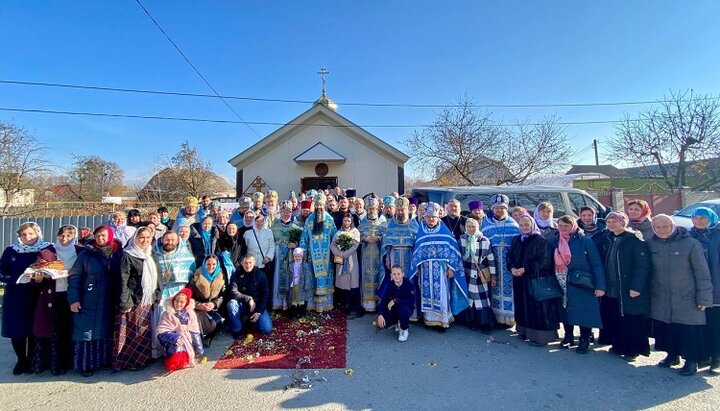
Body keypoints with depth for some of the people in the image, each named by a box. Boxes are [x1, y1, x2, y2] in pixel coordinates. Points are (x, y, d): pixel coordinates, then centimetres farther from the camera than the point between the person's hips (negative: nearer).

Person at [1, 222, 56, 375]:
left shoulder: (48, 249, -2)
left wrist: (43, 277, -23)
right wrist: (21, 278, -18)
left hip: (38, 297, -1)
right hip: (15, 298, 2)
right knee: (17, 330, 6)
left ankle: (31, 361, 21)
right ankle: (21, 361, 23)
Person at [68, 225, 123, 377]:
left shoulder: (119, 254, 0)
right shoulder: (86, 254, -3)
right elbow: (74, 277, -3)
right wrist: (73, 299, -10)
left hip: (109, 303, 2)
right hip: (88, 302, -2)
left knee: (106, 331, 11)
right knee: (87, 332, 4)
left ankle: (105, 360, 22)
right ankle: (86, 364, 16)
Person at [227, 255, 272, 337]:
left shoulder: (261, 275, -5)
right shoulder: (237, 274, -8)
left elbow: (265, 295, -5)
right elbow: (233, 292, -20)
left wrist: (259, 311, -13)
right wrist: (248, 299, -27)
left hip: (257, 305, 1)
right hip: (241, 304, 0)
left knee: (267, 329, -16)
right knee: (231, 303, -34)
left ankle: (251, 319, 15)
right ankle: (237, 329, -10)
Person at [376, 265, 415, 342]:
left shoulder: (409, 285, -19)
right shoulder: (390, 286, -9)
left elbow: (411, 302, -27)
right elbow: (383, 301, -13)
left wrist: (396, 301, -31)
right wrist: (380, 315, -29)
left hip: (407, 309, -3)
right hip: (394, 310, 4)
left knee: (403, 309, -39)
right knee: (381, 324, -19)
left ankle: (405, 330, -7)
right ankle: (398, 323, 16)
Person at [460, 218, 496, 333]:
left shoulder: (485, 241, -4)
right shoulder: (461, 239, -2)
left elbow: (491, 259, 0)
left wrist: (493, 275, 1)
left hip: (482, 275, -1)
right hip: (467, 275, 1)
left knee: (484, 299, 0)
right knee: (470, 298, 7)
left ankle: (486, 323, 13)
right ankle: (472, 322, 21)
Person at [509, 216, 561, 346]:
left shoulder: (540, 240, -9)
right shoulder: (516, 240, 10)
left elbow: (543, 261, -16)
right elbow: (510, 256, 9)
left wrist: (525, 269, -18)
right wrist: (512, 268, -10)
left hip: (536, 279, -6)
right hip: (520, 280, 6)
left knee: (537, 306, 0)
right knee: (523, 305, 13)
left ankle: (540, 335, 11)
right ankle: (524, 331, 25)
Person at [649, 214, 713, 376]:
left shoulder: (691, 244, -9)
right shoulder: (651, 244, 0)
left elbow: (702, 272, -6)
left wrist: (704, 297, -8)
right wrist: (647, 290, 5)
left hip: (687, 298, -3)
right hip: (661, 299, 3)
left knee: (689, 330, 3)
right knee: (664, 327, 11)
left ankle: (692, 361, 21)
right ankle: (672, 355, 29)